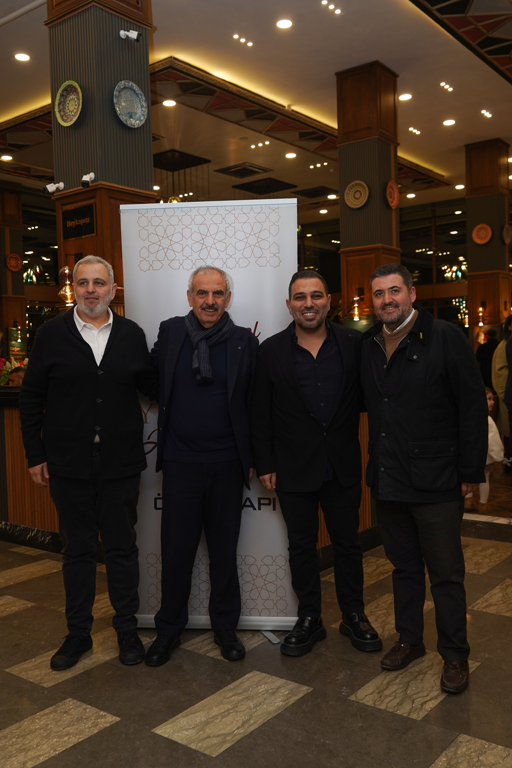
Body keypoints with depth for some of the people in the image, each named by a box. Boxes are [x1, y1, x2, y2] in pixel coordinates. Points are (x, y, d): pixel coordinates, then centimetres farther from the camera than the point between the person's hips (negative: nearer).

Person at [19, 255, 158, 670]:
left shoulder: (132, 334, 3)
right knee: (78, 550, 12)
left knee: (122, 547, 11)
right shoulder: (52, 333, 0)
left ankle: (127, 629, 28)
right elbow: (31, 398, 2)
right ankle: (78, 632, 29)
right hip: (70, 464, 0)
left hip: (121, 463, 1)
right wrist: (35, 454, -1)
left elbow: (153, 386, 7)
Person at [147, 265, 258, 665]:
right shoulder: (170, 332, 1)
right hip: (180, 462, 0)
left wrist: (253, 458, 0)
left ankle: (225, 626, 30)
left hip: (227, 464, 0)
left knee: (224, 549, 13)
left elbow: (255, 404, 1)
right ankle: (169, 629, 27)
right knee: (176, 550, 8)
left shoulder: (245, 341, -1)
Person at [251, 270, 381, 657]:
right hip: (294, 469, 0)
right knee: (302, 546, 11)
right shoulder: (272, 351, -3)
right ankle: (310, 619, 28)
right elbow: (260, 415, -1)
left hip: (343, 465, 1)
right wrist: (265, 465, -3)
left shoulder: (354, 344, -3)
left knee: (348, 543, 13)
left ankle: (354, 615, 31)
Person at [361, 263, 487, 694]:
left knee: (446, 574, 7)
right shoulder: (369, 345, 7)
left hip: (435, 481, -5)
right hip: (387, 480, 5)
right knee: (404, 566, 18)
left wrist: (470, 472, -10)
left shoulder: (445, 338, -9)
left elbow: (474, 407, -10)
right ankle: (410, 639, 35)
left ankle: (455, 656, 23)